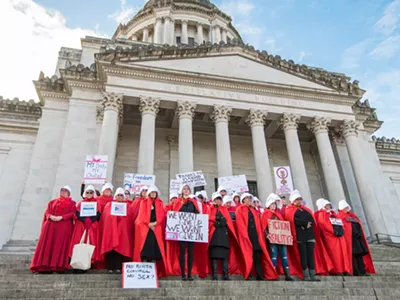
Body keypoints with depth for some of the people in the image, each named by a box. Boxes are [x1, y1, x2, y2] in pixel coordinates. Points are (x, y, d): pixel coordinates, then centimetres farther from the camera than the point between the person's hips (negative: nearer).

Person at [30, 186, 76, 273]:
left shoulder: (72, 203, 11)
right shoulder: (52, 202, 22)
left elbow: (73, 213, -3)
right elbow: (47, 212, 10)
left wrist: (61, 217, -16)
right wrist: (51, 216, -12)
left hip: (64, 227, -3)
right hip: (50, 227, 3)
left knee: (61, 246, -7)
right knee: (47, 245, -2)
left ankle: (58, 266, -7)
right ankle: (44, 265, -1)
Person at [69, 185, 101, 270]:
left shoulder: (96, 203, 12)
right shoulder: (81, 203, 16)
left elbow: (98, 214, -1)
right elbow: (77, 213, 0)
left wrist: (90, 219, -13)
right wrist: (85, 219, -13)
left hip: (92, 226, -1)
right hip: (81, 225, 1)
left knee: (92, 243, -6)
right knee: (80, 243, -6)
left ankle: (92, 262, -7)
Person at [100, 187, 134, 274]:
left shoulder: (128, 206, 13)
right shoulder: (108, 205, 15)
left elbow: (130, 217, 2)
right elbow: (105, 217, 6)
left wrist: (121, 216, -10)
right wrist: (114, 217, -7)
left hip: (123, 230, 0)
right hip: (110, 230, 1)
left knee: (121, 248, -7)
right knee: (111, 247, -6)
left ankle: (119, 267, -4)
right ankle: (110, 267, -2)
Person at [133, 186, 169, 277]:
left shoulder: (160, 203, 14)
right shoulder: (144, 202, 10)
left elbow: (162, 215, 4)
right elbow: (142, 214, -1)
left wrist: (155, 223, -11)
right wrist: (149, 223, -12)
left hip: (157, 228, 1)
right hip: (145, 227, -1)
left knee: (155, 246, -4)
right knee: (145, 246, -9)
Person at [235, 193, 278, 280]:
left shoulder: (254, 210, 24)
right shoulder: (240, 210, 6)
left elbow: (258, 224, 18)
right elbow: (240, 223, -5)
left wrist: (259, 235, 5)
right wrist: (245, 235, -16)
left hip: (255, 235, 5)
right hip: (246, 235, -5)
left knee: (258, 255, 0)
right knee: (248, 255, -6)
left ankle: (260, 276, -1)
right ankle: (248, 275, -2)